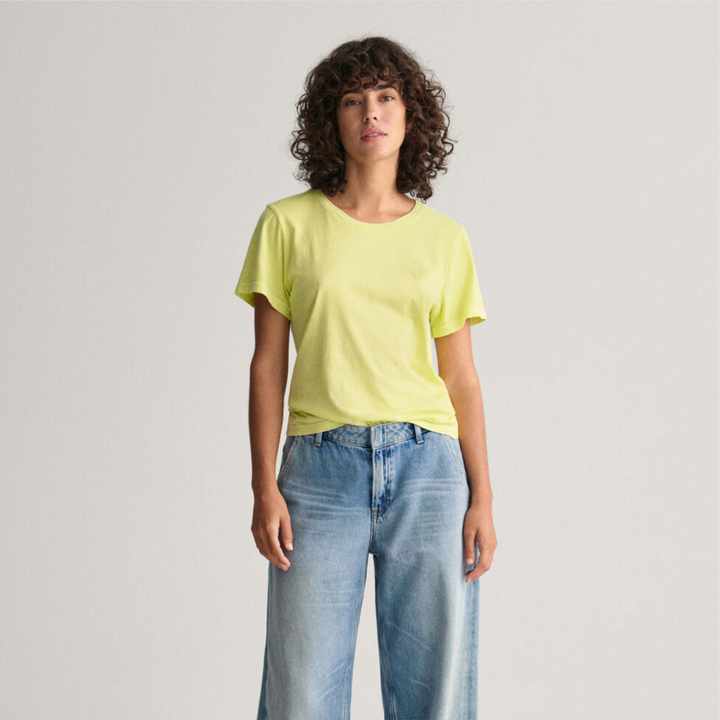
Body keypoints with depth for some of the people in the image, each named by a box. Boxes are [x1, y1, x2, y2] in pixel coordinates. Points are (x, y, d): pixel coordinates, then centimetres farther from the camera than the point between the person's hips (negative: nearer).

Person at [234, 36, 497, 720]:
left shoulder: (444, 238, 9)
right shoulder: (288, 224, 5)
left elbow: (461, 378, 8)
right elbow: (267, 364, 4)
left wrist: (482, 497, 1)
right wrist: (265, 489, -4)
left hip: (427, 465, 1)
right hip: (322, 465, -1)